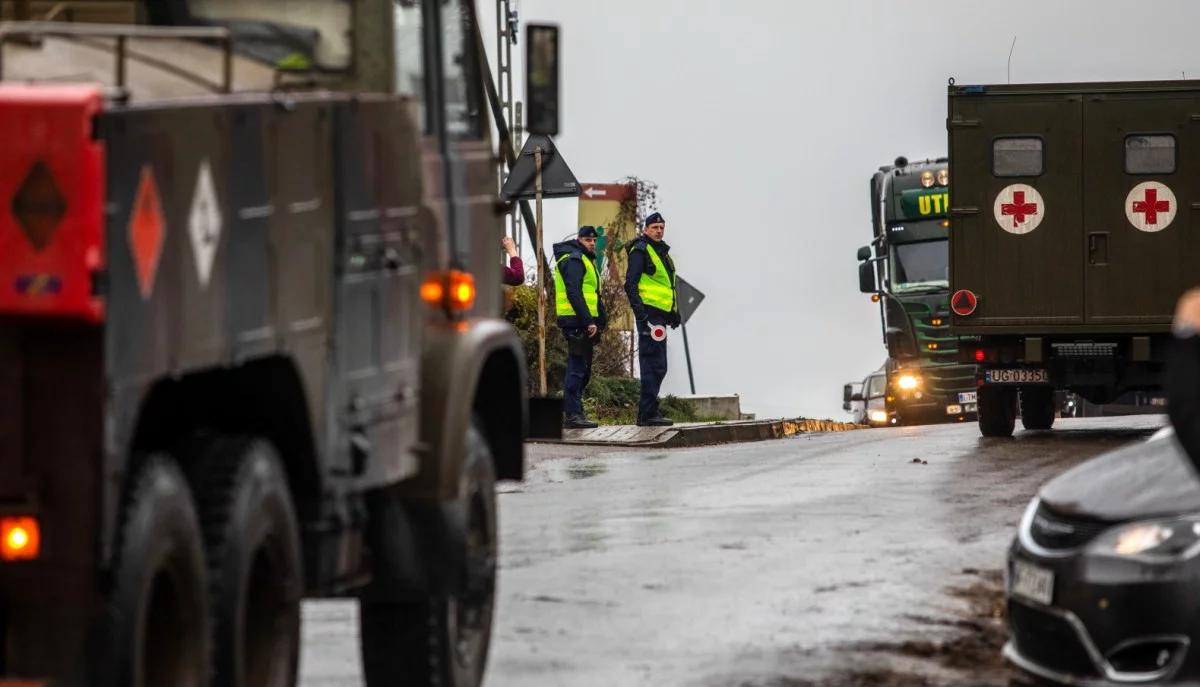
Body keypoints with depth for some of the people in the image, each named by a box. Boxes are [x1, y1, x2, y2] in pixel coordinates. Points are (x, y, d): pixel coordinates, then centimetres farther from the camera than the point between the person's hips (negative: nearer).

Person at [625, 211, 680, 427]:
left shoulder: (662, 252, 21)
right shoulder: (640, 251, -7)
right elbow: (631, 284, -15)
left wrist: (674, 312, 24)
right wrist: (640, 312, -23)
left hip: (660, 314, 10)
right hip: (649, 313, -10)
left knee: (657, 367, 12)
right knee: (654, 365, -12)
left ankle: (647, 413, 16)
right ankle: (648, 413, -13)